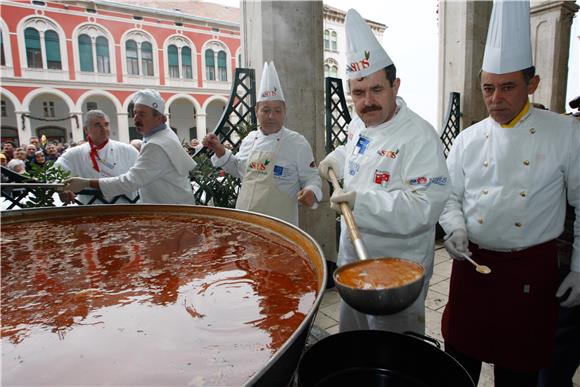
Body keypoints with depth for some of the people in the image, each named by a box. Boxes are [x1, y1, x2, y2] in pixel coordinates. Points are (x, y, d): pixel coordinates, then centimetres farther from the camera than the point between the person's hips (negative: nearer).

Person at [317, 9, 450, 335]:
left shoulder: (419, 137, -22)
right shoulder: (358, 126, 3)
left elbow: (425, 207, -30)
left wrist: (363, 202, -35)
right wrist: (337, 159, 10)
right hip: (352, 261, 8)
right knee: (352, 348, 27)